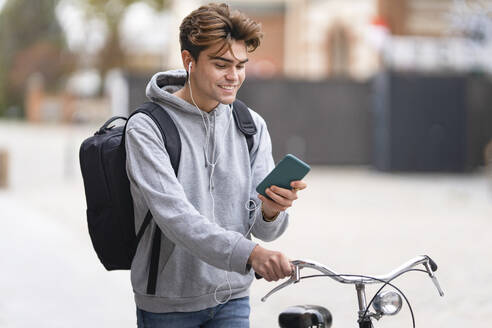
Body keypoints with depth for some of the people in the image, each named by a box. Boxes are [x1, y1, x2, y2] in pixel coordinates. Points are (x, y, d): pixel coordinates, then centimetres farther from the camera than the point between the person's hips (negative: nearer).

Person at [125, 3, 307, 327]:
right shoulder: (146, 128, -12)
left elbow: (264, 230, -1)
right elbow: (175, 215, -26)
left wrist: (270, 212, -25)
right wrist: (248, 252, -39)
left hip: (232, 299, 3)